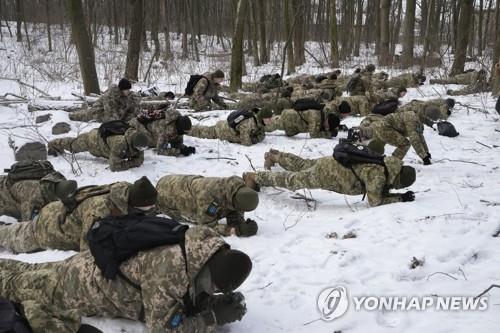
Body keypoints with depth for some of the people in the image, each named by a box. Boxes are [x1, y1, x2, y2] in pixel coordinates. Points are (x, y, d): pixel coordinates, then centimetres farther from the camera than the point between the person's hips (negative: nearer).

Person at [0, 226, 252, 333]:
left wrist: (215, 303, -20)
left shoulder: (202, 256, -18)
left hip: (114, 266, 7)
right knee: (25, 283, 14)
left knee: (31, 274, 26)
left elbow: (189, 298, -1)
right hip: (92, 280, -7)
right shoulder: (169, 269, -43)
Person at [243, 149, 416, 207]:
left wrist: (397, 195, -6)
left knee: (302, 165, 30)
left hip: (334, 163, 7)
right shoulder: (378, 174, -30)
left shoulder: (388, 165, -4)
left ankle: (275, 156, 51)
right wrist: (400, 198, -23)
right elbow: (375, 202, -28)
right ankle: (254, 177, 24)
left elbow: (380, 191, 9)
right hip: (327, 173, -7)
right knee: (292, 181, 9)